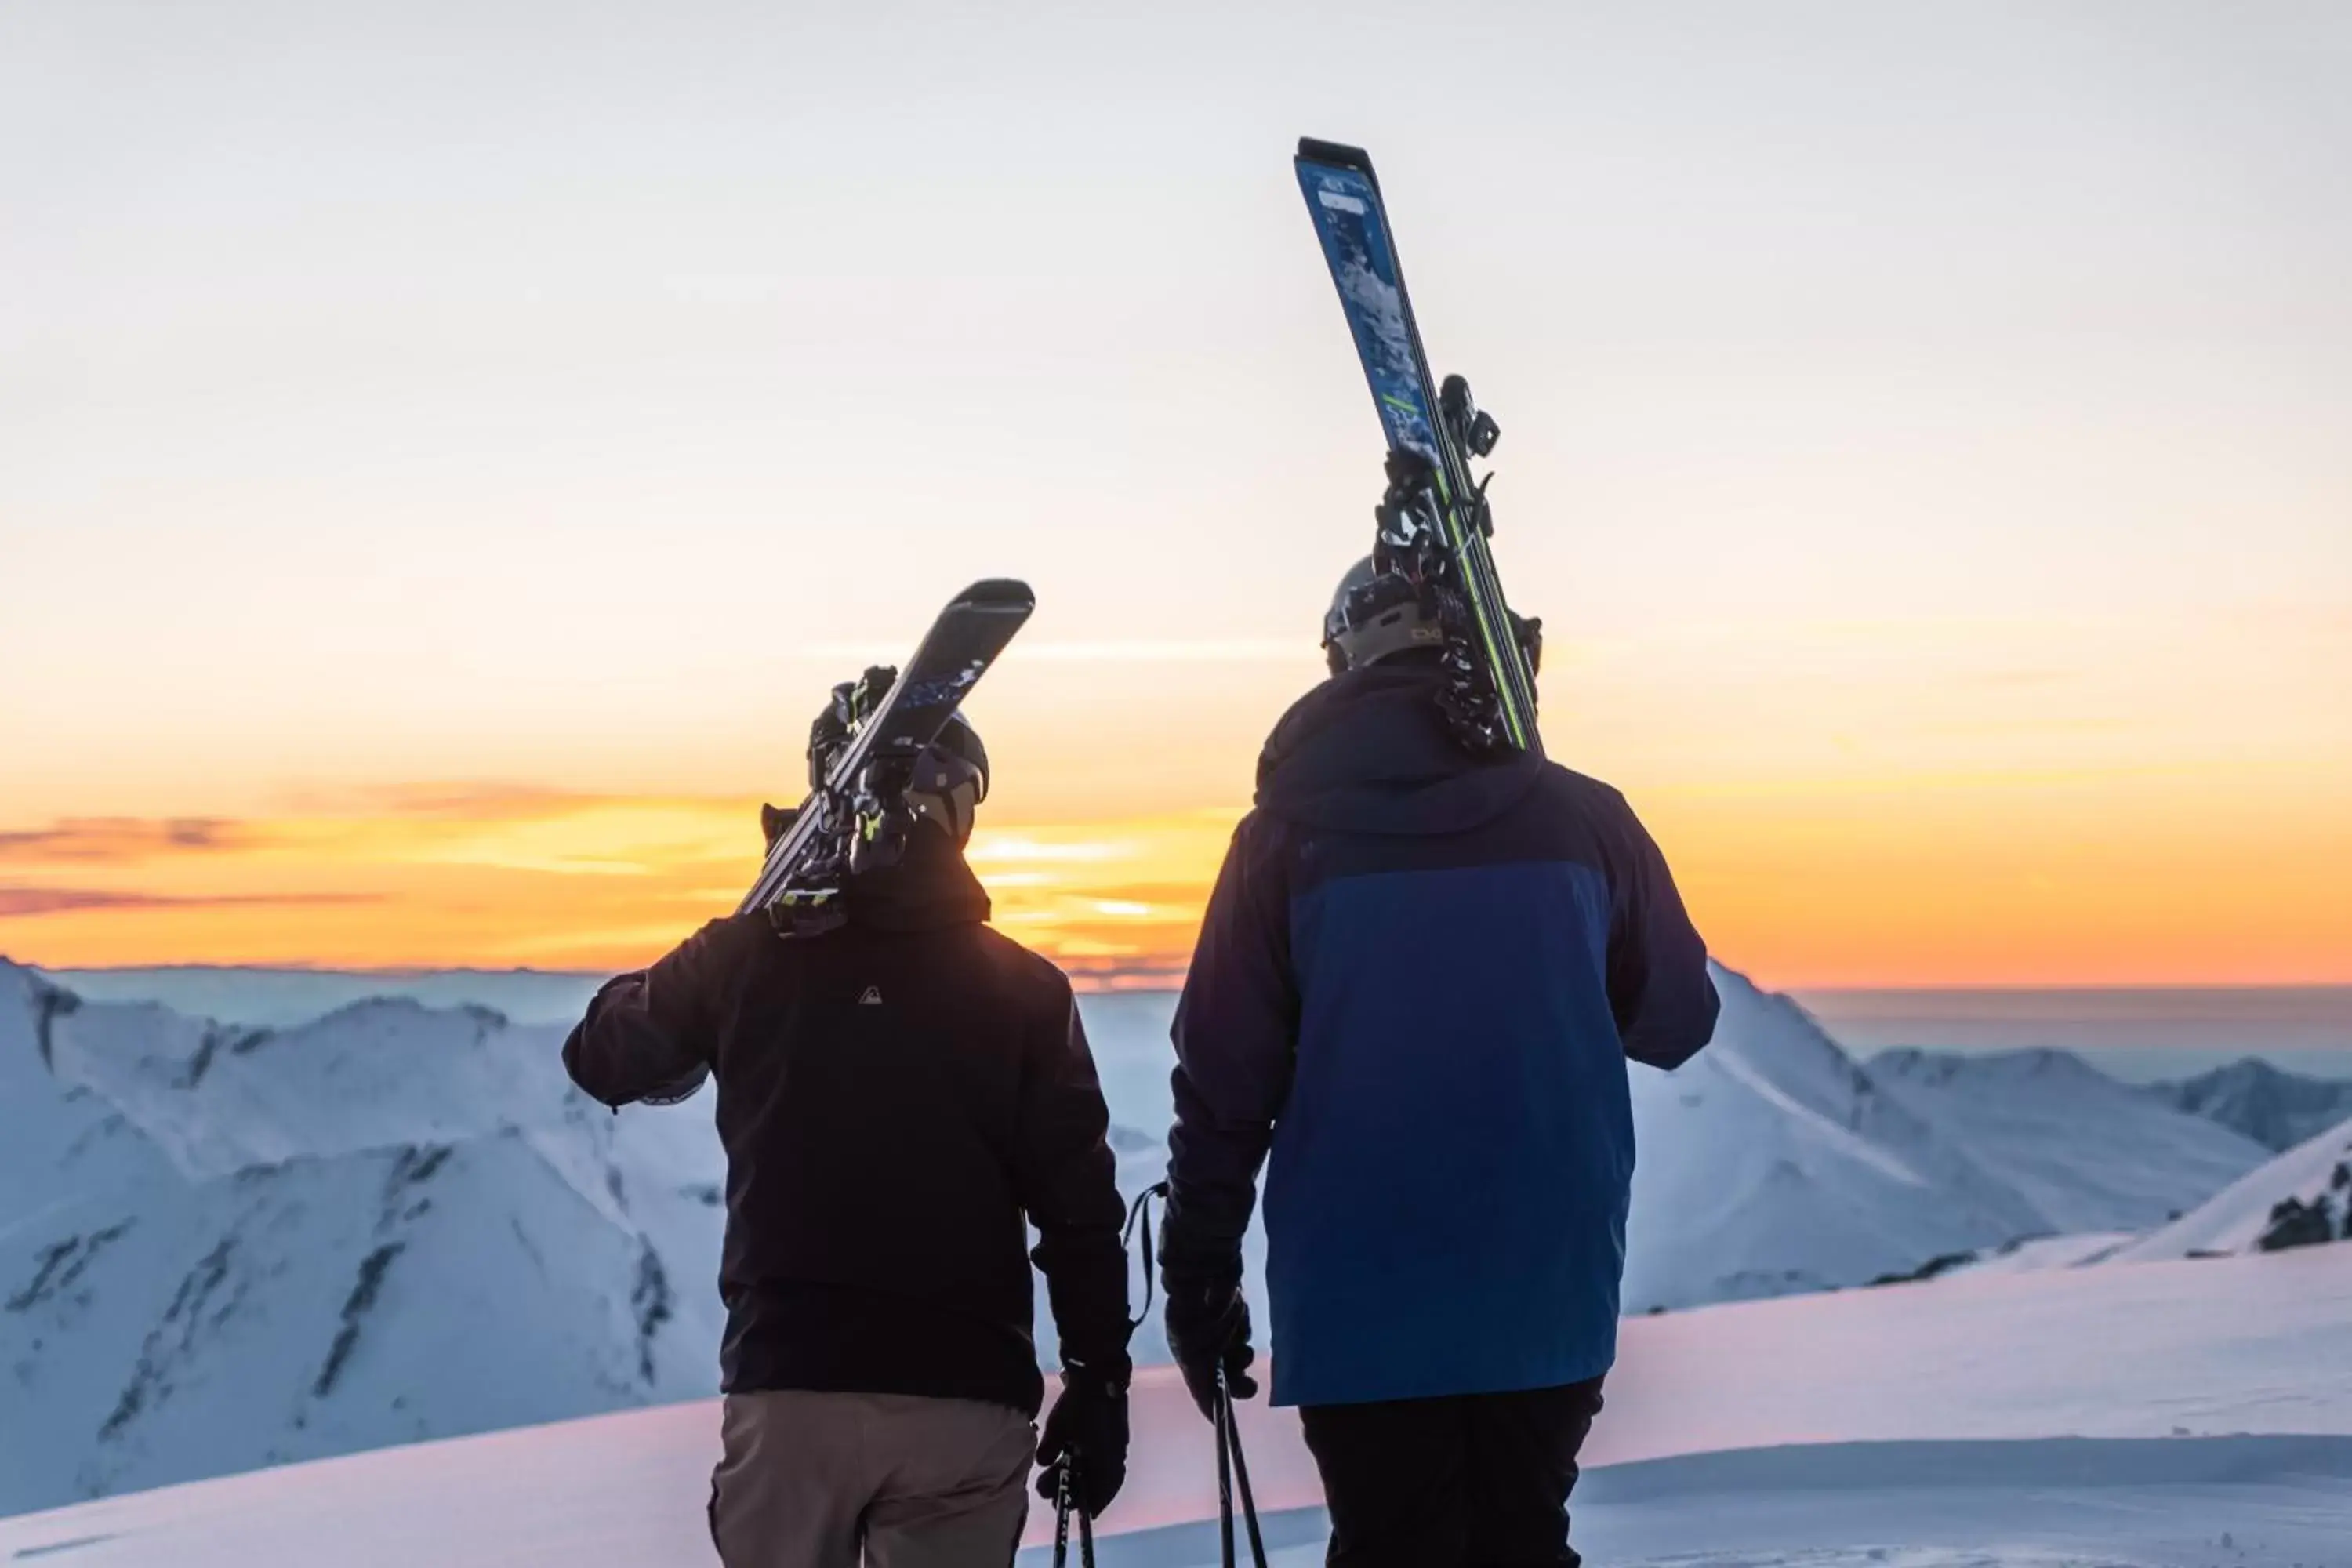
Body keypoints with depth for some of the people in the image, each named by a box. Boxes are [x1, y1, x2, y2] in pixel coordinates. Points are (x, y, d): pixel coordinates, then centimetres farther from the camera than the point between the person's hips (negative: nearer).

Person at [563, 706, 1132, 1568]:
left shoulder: (745, 958, -2)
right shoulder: (1024, 989, -1)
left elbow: (601, 1054, 16)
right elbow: (1080, 1210, -1)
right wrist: (1098, 1382, 6)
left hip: (788, 1395, 0)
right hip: (966, 1401, 0)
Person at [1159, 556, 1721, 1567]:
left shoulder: (1288, 837, -5)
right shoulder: (1584, 819, -2)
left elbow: (1224, 1078, -5)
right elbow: (1675, 1021, 7)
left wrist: (1198, 1279, 4)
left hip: (1361, 1303, -1)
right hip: (1548, 1295, 1)